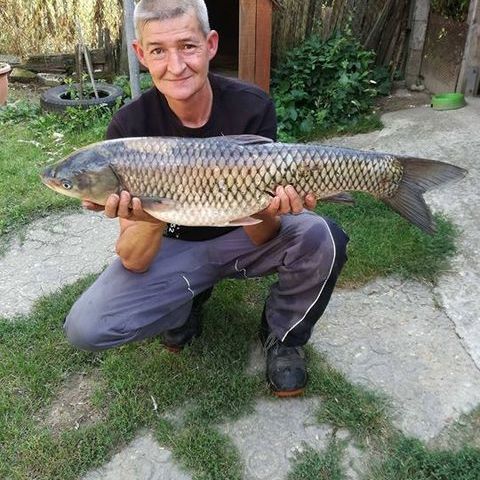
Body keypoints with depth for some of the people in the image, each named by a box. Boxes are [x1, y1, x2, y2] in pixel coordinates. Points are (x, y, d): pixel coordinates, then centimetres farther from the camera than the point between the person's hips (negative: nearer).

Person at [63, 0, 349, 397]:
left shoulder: (252, 106, -19)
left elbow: (258, 236, -18)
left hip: (240, 238, 0)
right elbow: (134, 263, -19)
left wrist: (267, 213, -41)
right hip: (173, 246, 1)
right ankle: (185, 304, 10)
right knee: (85, 328, -20)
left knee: (322, 239, -30)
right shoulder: (130, 126, -18)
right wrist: (149, 222, -41)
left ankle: (283, 335, 1)